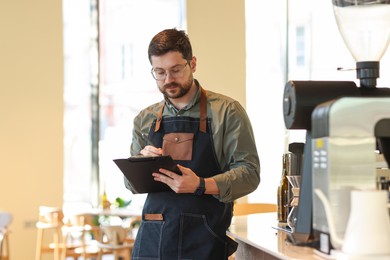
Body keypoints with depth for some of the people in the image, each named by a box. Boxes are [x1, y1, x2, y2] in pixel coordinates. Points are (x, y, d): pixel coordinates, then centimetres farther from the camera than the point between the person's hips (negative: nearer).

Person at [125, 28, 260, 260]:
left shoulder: (226, 111, 0)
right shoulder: (145, 120, 13)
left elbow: (249, 173, -8)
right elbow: (131, 184, 16)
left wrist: (200, 185, -23)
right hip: (153, 239, 3)